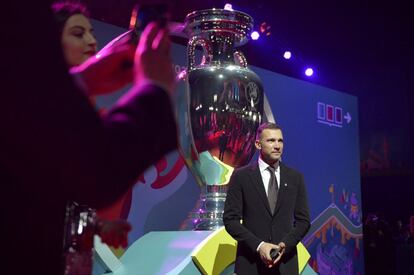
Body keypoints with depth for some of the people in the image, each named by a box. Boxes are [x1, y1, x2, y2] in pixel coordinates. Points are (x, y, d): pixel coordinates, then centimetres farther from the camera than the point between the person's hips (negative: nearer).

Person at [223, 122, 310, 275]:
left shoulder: (295, 177, 5)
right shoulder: (241, 176, -2)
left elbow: (303, 220, 5)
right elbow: (230, 219, -5)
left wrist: (285, 245, -9)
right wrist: (258, 245, -14)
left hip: (285, 262, 2)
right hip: (250, 262, -2)